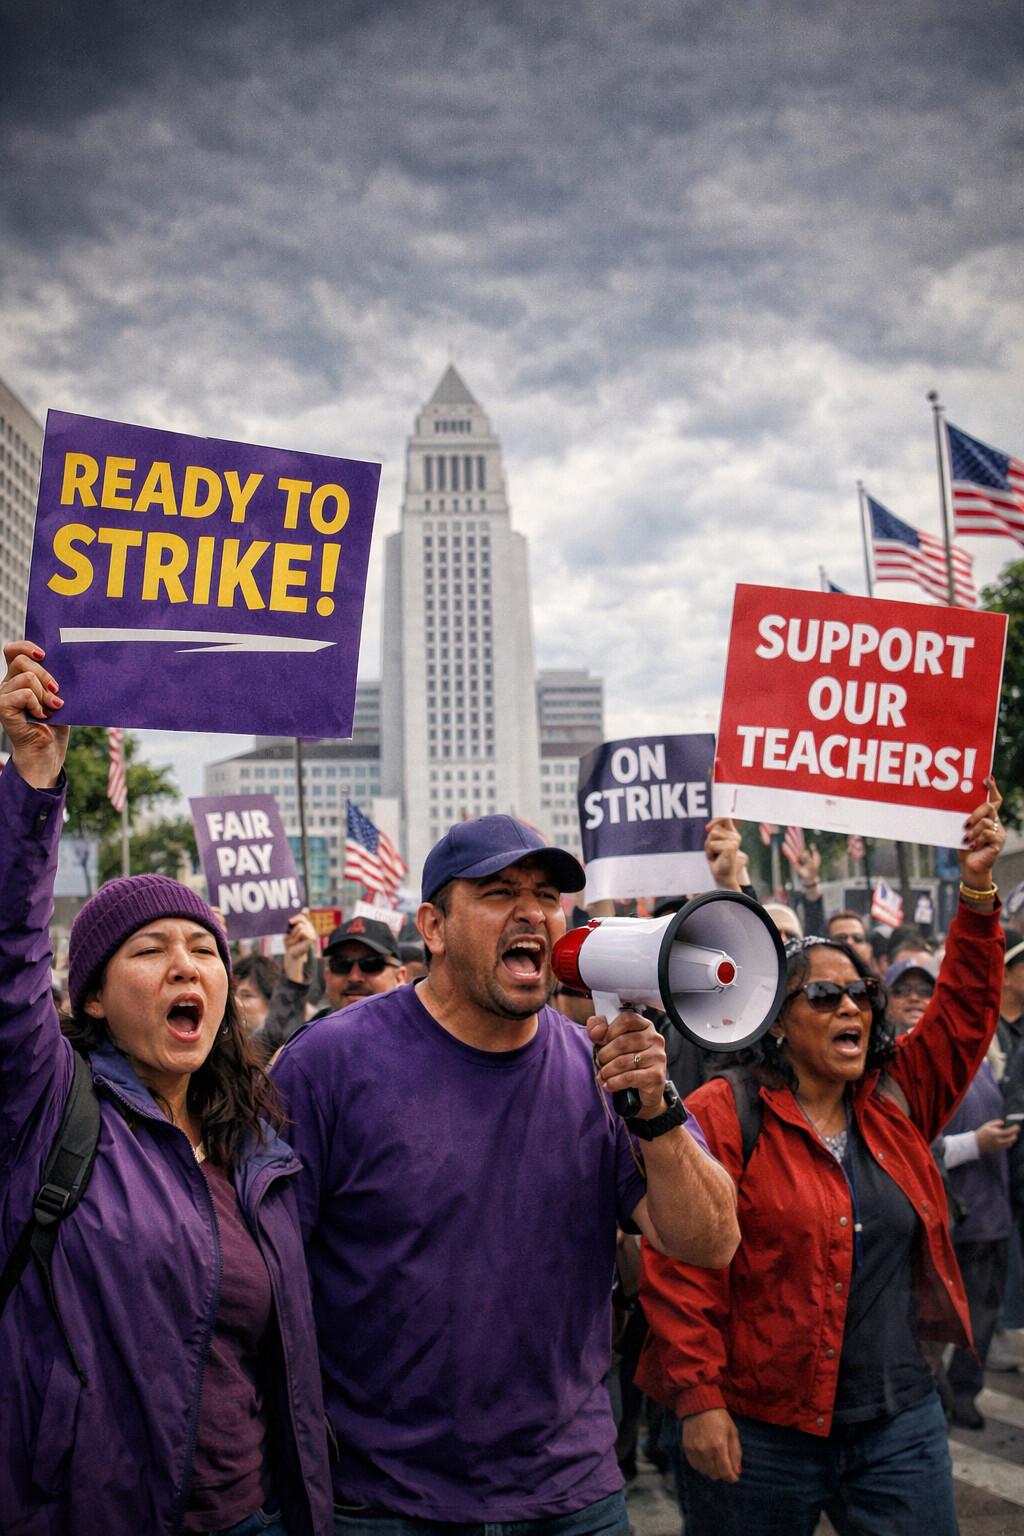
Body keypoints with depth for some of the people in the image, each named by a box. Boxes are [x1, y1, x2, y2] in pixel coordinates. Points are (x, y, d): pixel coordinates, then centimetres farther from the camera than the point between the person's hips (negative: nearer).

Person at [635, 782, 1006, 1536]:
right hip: (756, 1432, -4)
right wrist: (698, 1399, -17)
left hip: (900, 1424, 5)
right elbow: (681, 1266, -13)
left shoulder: (897, 1102, 8)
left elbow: (963, 1013, 9)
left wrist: (978, 889, 1)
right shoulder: (725, 1115, -10)